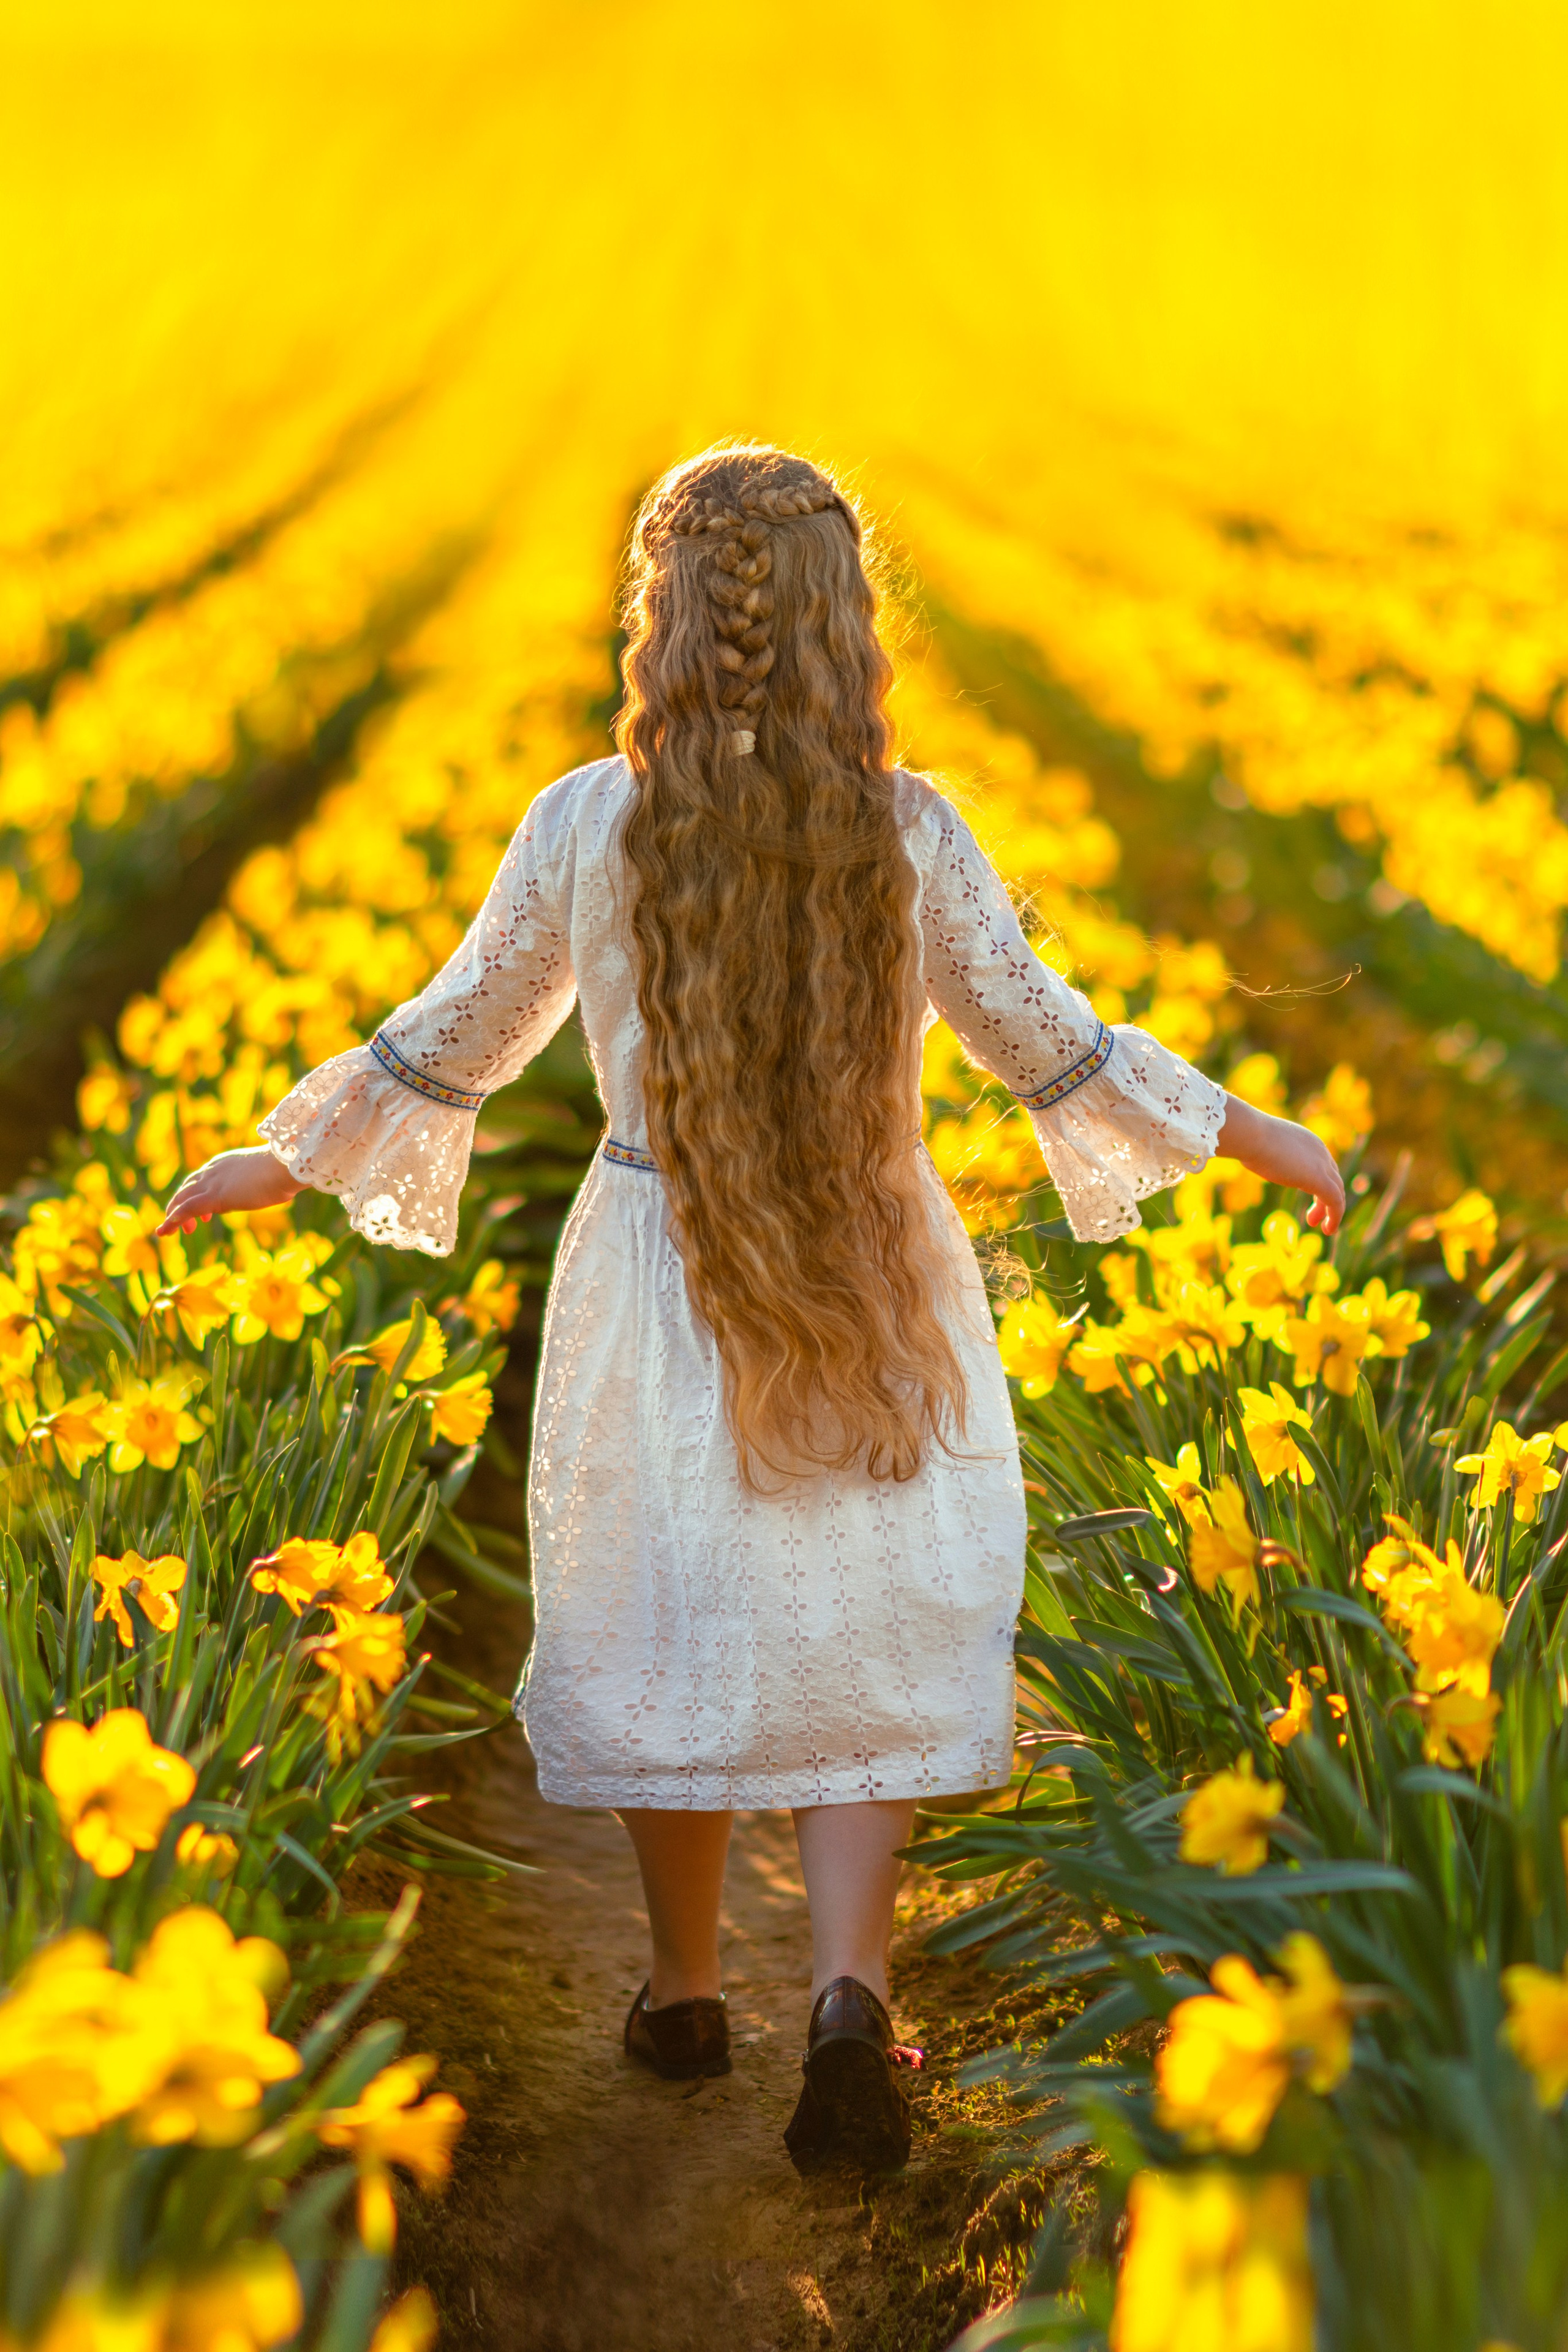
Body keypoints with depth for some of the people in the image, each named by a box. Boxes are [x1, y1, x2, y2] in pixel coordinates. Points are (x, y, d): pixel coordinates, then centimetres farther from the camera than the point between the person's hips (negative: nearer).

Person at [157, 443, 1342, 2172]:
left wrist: (282, 1158, 16)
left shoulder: (585, 824, -9)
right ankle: (849, 2000, -14)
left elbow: (456, 1040, 1)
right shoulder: (909, 830, -10)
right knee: (864, 1655, 5)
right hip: (881, 1293, 0)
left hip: (657, 1281, 0)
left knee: (674, 1634, 15)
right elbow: (1044, 1043, -2)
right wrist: (1254, 1136, 11)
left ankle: (685, 1997, 29)